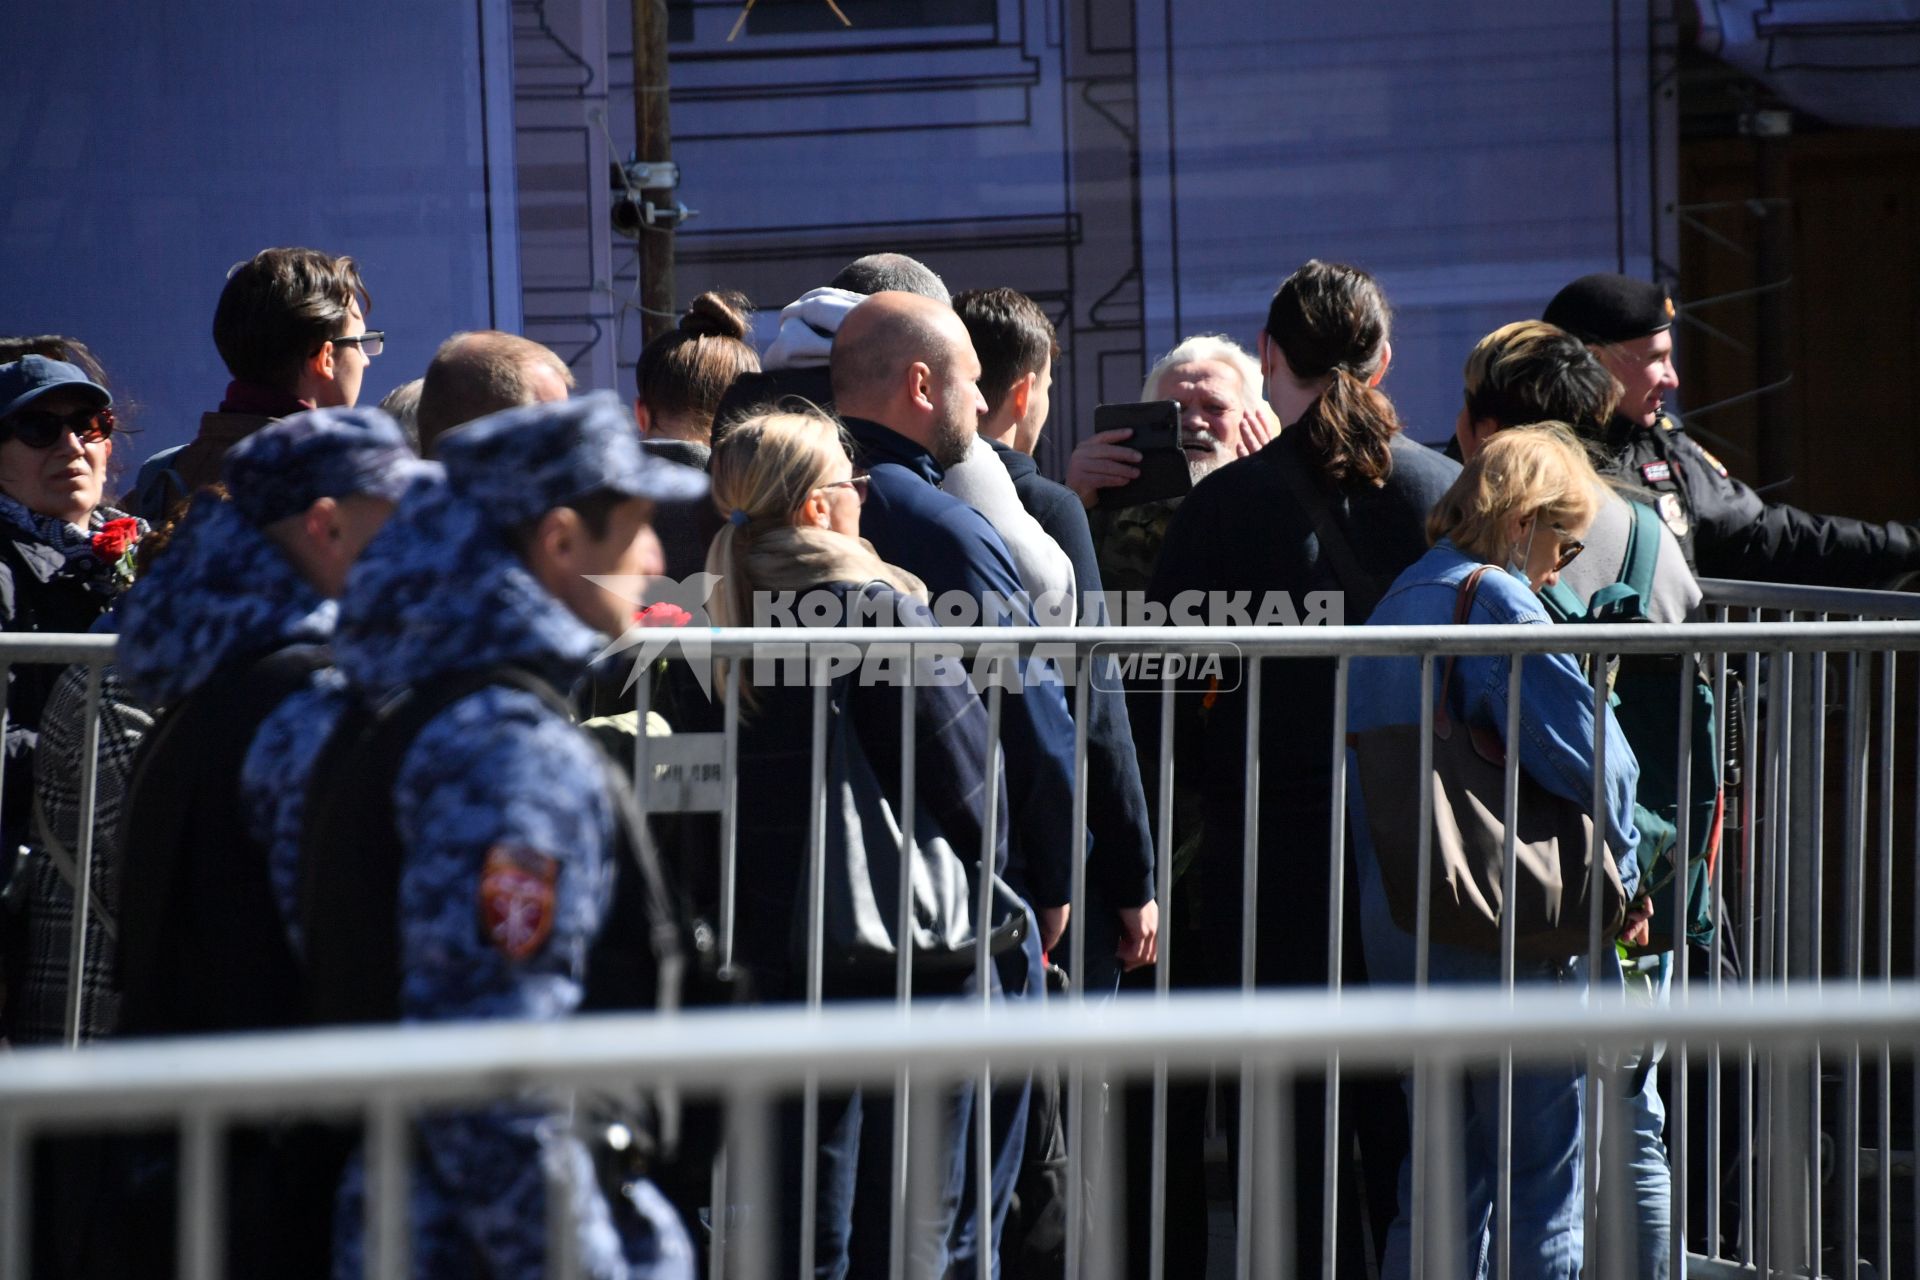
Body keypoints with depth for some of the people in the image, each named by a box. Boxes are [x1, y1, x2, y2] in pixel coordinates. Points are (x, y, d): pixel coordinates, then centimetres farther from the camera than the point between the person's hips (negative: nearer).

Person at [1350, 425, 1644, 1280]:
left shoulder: (1394, 606, 13)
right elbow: (1589, 755, -18)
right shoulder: (1499, 603, -13)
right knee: (1545, 1182, 0)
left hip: (1402, 942, 8)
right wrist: (1620, 878, -3)